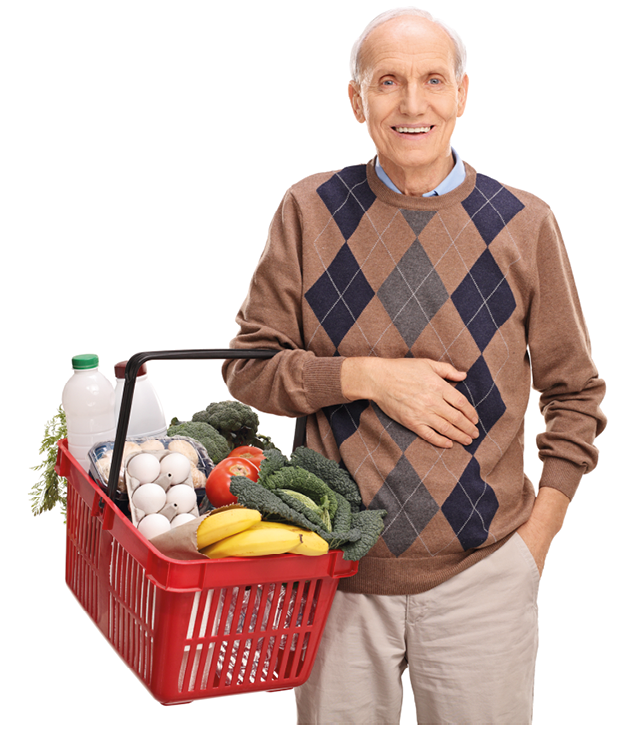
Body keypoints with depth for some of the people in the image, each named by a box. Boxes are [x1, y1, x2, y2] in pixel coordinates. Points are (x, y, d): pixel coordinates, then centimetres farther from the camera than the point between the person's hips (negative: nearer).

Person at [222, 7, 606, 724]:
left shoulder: (522, 225, -1)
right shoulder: (311, 211, 0)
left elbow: (574, 395, 7)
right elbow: (249, 365, 3)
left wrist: (535, 539, 0)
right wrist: (366, 376, -13)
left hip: (480, 572, 0)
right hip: (338, 568, 1)